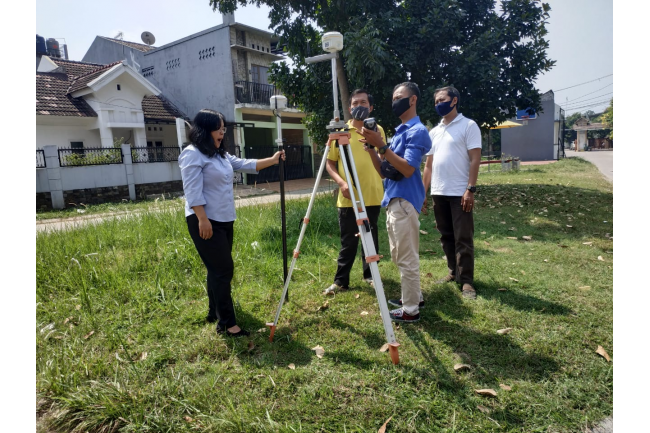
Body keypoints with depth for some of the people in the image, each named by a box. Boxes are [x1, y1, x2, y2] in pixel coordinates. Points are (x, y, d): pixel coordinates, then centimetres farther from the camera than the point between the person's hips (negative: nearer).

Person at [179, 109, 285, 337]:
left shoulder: (221, 155, 16)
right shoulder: (193, 154, -12)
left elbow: (245, 165, 14)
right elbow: (193, 192, -19)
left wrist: (272, 160, 7)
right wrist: (203, 220, -24)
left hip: (224, 220, 9)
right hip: (206, 222, -9)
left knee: (219, 269, 15)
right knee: (222, 269, -9)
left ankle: (214, 312, 29)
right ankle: (226, 323, -1)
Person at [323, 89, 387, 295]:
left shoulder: (378, 130, 7)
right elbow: (330, 163, 2)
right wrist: (341, 182, -14)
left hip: (373, 196, 2)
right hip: (348, 197, -1)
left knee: (371, 238, 12)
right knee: (348, 241, 4)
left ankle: (370, 274, 28)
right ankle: (341, 280, 15)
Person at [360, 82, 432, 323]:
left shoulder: (418, 131, -9)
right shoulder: (398, 132, 18)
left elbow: (408, 169, -22)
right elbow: (383, 171, 14)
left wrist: (381, 146, -24)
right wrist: (371, 147, 1)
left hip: (405, 201, -10)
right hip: (392, 200, 10)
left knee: (407, 259, -3)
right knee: (399, 256, 17)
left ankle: (410, 310, 8)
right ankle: (414, 297, 31)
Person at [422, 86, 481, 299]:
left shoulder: (468, 125, -2)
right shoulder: (434, 132, 16)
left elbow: (475, 159, -9)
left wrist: (470, 189, -17)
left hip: (459, 193, -6)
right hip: (438, 193, 6)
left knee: (463, 238, -2)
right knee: (446, 236, 12)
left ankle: (466, 281, 5)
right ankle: (454, 272, 25)